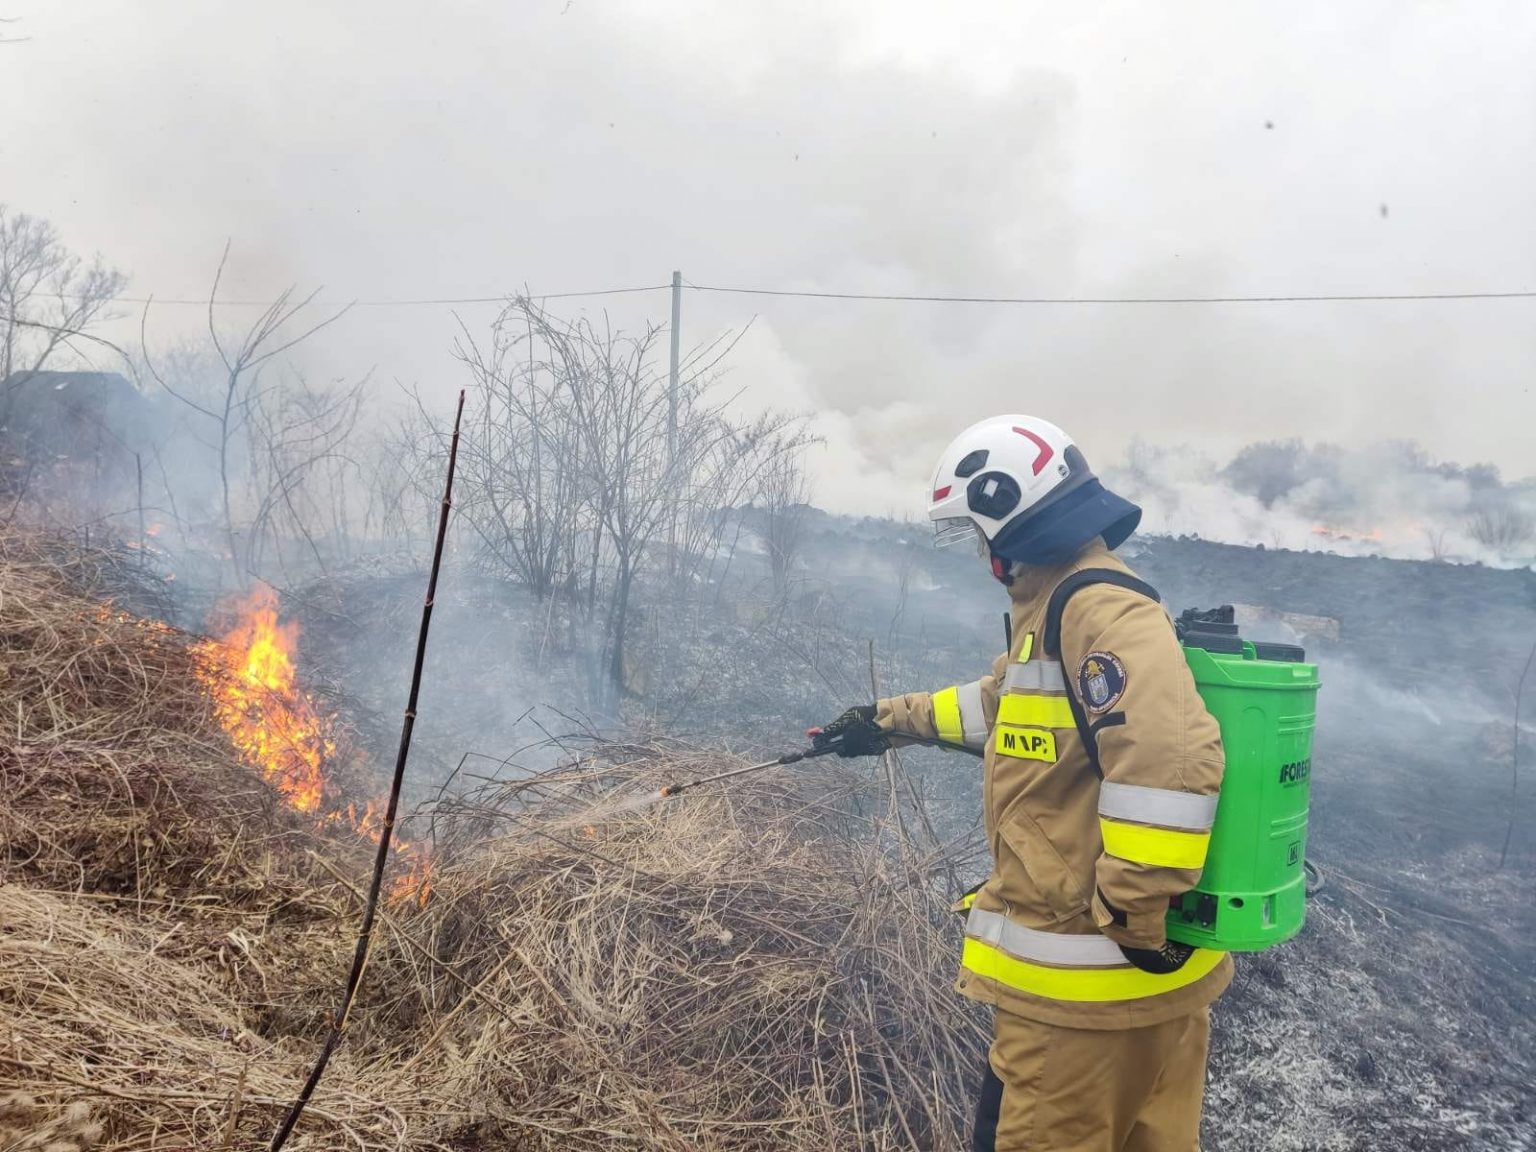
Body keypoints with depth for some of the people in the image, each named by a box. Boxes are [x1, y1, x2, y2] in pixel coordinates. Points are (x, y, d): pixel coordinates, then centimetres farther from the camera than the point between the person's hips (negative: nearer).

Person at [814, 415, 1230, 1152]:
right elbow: (1002, 702, 30)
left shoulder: (1099, 608, -22)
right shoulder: (1065, 606, 12)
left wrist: (1132, 920, -27)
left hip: (1091, 980, -10)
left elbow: (1172, 762, -34)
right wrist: (891, 719, 36)